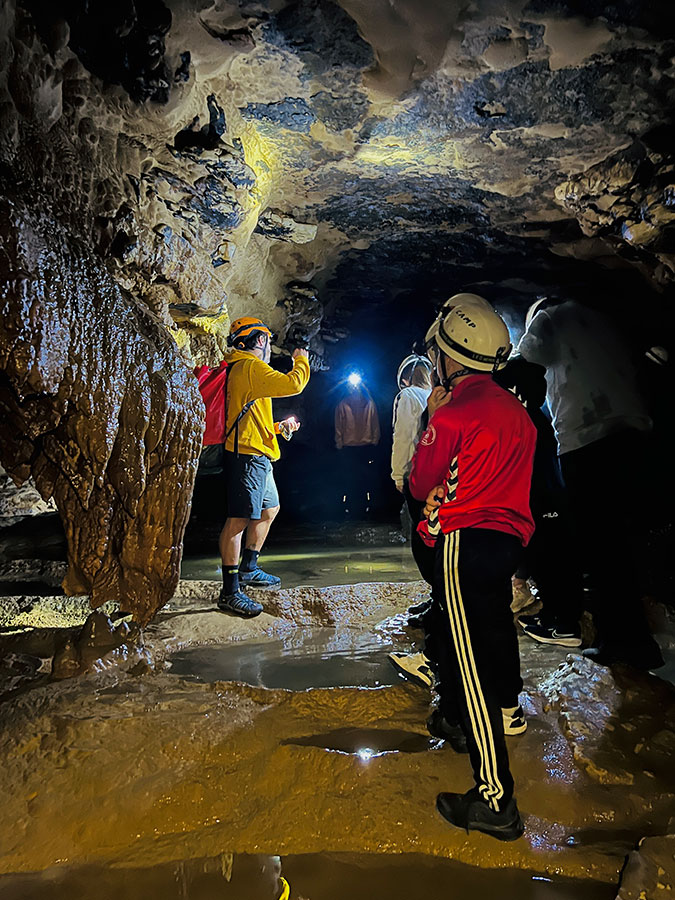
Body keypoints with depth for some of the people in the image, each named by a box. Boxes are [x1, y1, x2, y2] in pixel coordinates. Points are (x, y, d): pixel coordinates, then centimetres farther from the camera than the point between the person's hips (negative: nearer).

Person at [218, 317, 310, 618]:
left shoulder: (241, 368, 23)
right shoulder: (251, 367, -10)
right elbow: (292, 384, -19)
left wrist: (279, 427, 27)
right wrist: (301, 361, -1)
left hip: (256, 456, 11)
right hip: (248, 455, -11)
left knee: (269, 509, 20)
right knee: (239, 519, -10)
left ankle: (248, 569, 32)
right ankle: (230, 591, -7)